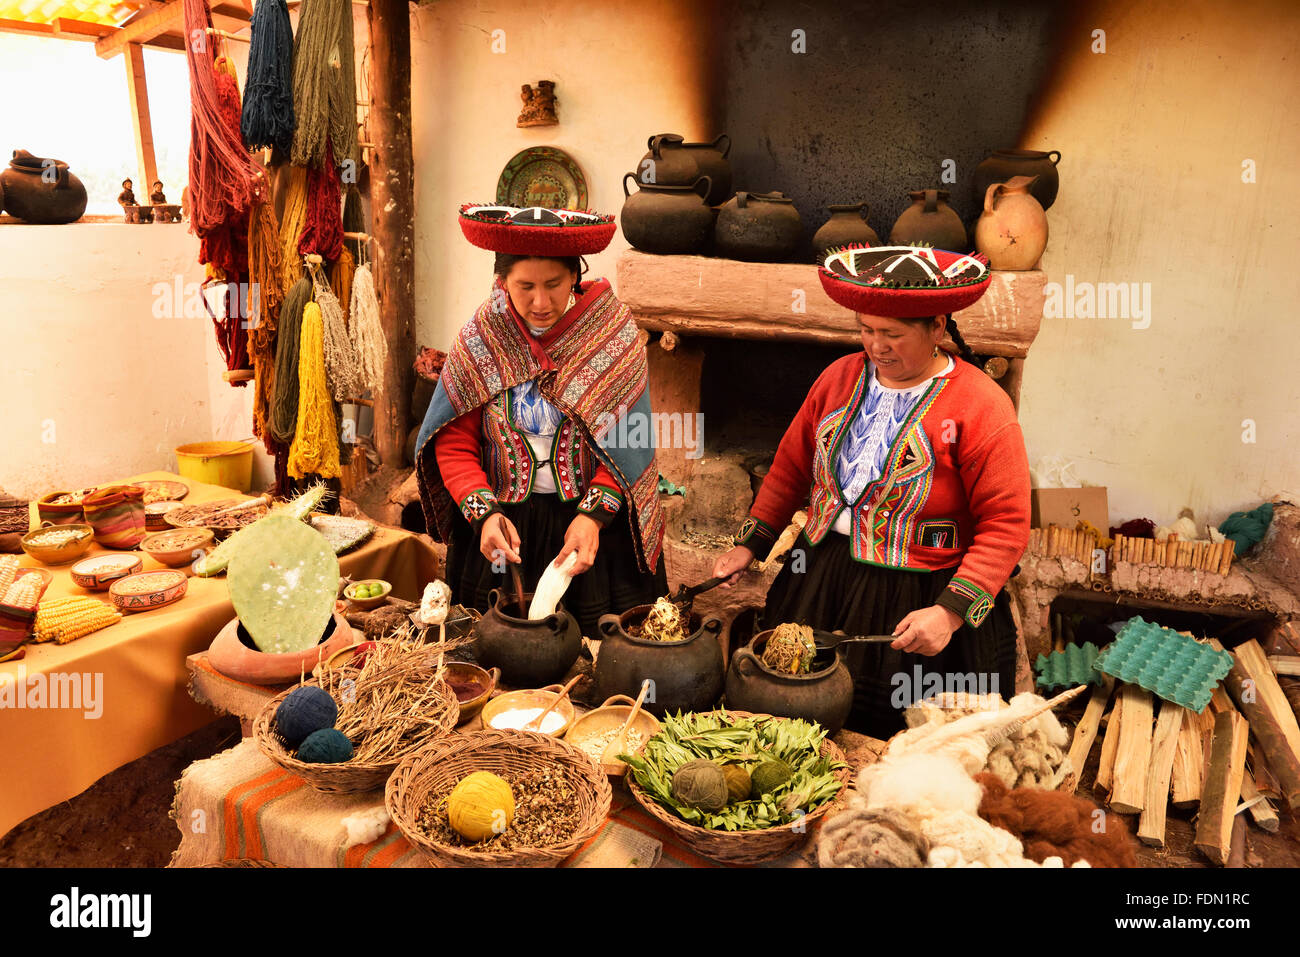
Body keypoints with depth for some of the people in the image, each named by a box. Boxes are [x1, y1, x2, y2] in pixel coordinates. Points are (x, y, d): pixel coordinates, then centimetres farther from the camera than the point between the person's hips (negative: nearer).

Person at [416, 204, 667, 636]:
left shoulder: (614, 333, -6)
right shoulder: (480, 337, -3)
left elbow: (628, 443, -8)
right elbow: (454, 445, -3)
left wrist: (594, 514, -21)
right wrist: (485, 513, -18)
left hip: (595, 523, -1)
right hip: (504, 527, 1)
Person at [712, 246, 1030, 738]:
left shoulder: (981, 407, -13)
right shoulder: (840, 377, 4)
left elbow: (1006, 527, -14)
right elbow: (792, 466, 13)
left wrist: (951, 613, -23)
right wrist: (751, 543, 7)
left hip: (917, 602, -4)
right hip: (819, 583, 5)